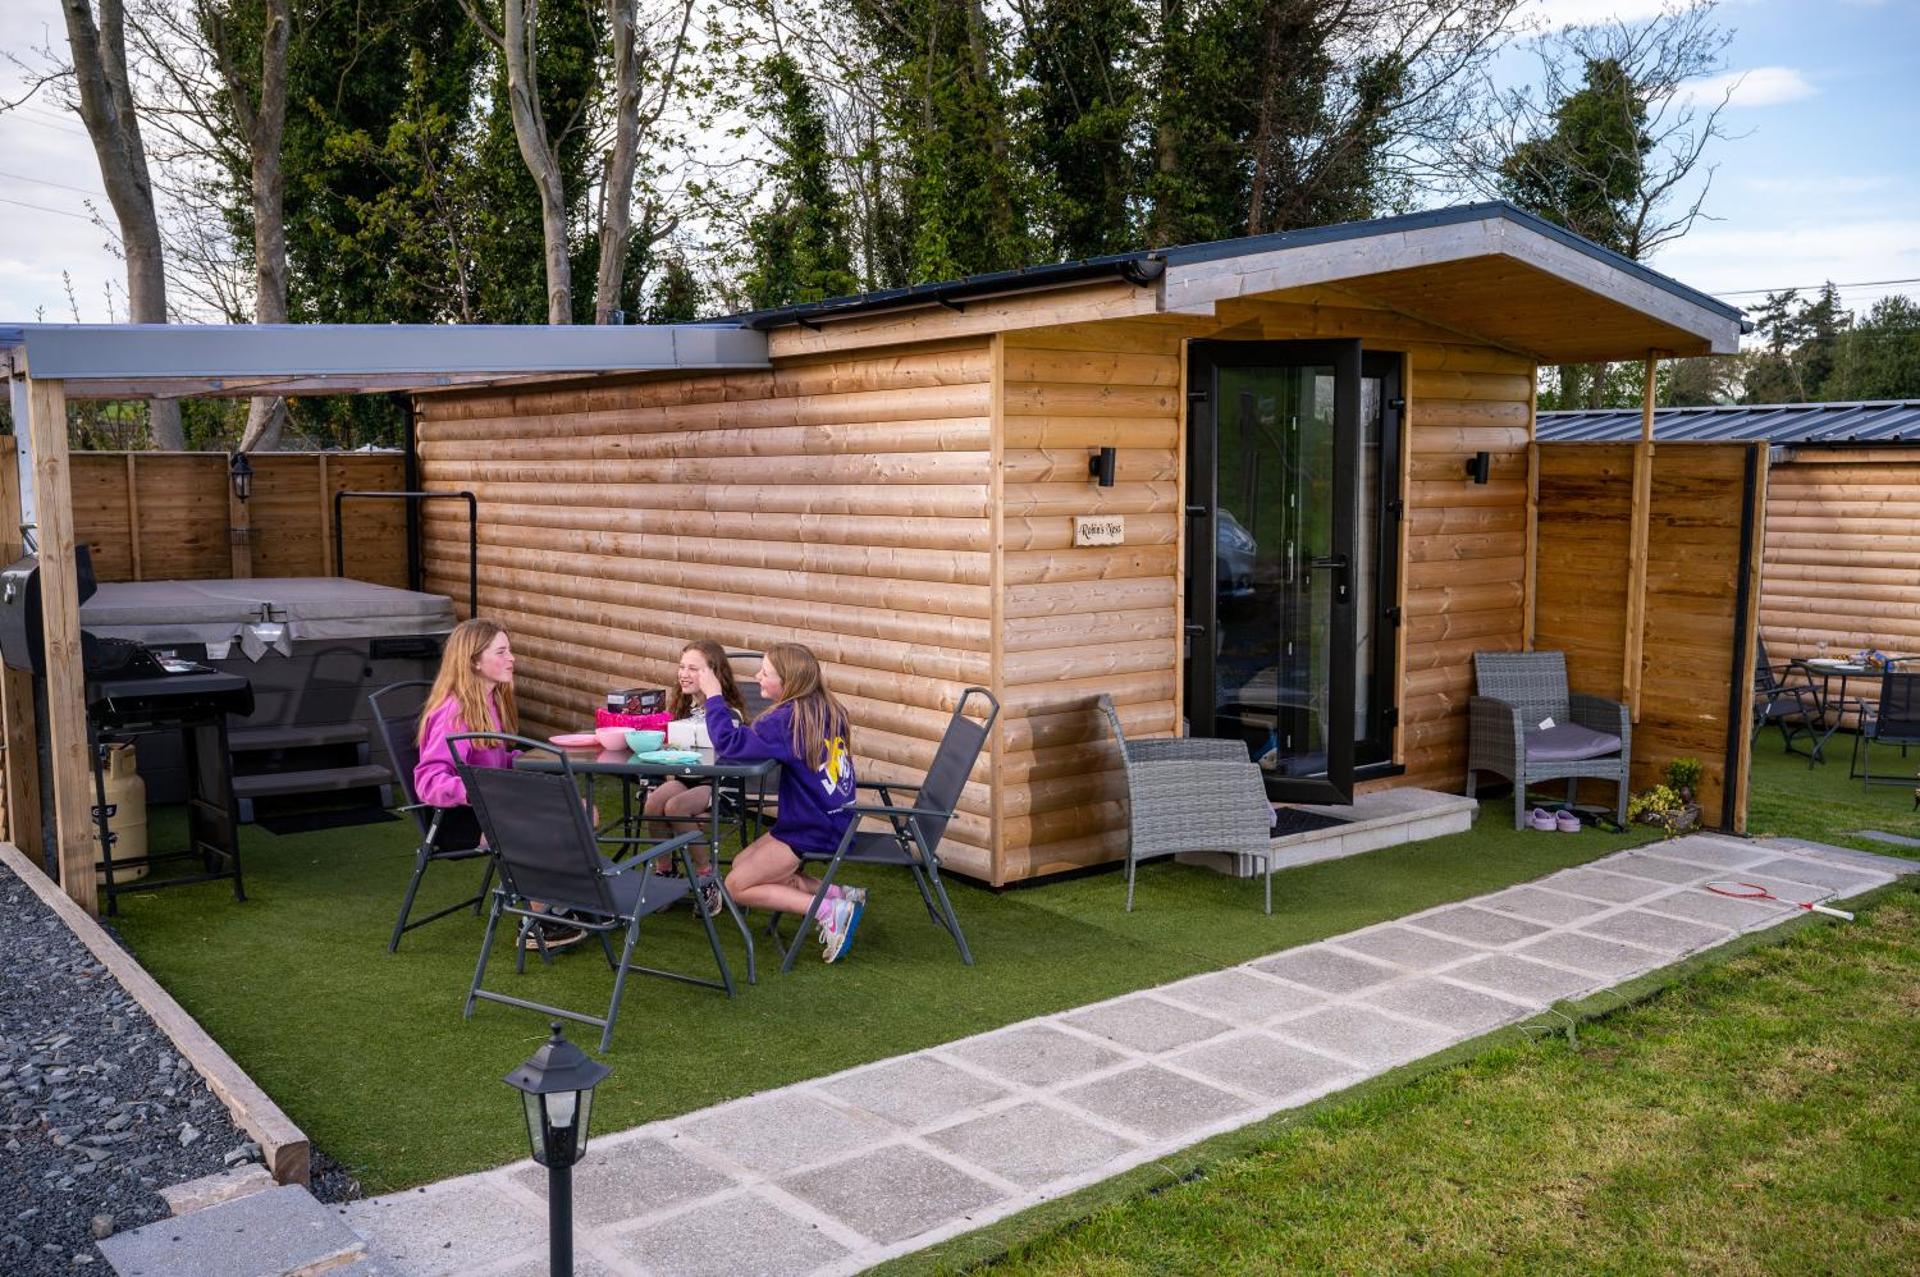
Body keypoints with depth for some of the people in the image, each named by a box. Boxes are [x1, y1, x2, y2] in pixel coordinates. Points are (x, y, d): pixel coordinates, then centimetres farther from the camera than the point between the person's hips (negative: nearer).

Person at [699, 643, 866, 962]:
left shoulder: (788, 719, -23)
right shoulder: (826, 710, 4)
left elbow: (729, 742, -29)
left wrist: (713, 696, -19)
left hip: (812, 833, -9)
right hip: (832, 819, 9)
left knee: (737, 885, 4)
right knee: (741, 864, 20)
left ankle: (829, 911, -7)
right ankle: (838, 894, 8)